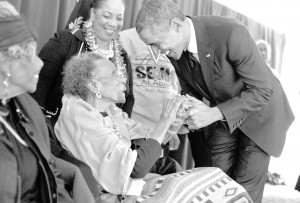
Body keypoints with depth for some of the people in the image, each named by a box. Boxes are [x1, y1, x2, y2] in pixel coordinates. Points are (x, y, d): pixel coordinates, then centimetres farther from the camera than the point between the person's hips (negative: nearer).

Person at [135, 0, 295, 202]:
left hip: (260, 113, -5)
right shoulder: (175, 48, -13)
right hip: (224, 117, 5)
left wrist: (214, 113, -36)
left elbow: (262, 90, -27)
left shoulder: (231, 33, -34)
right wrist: (184, 112, -20)